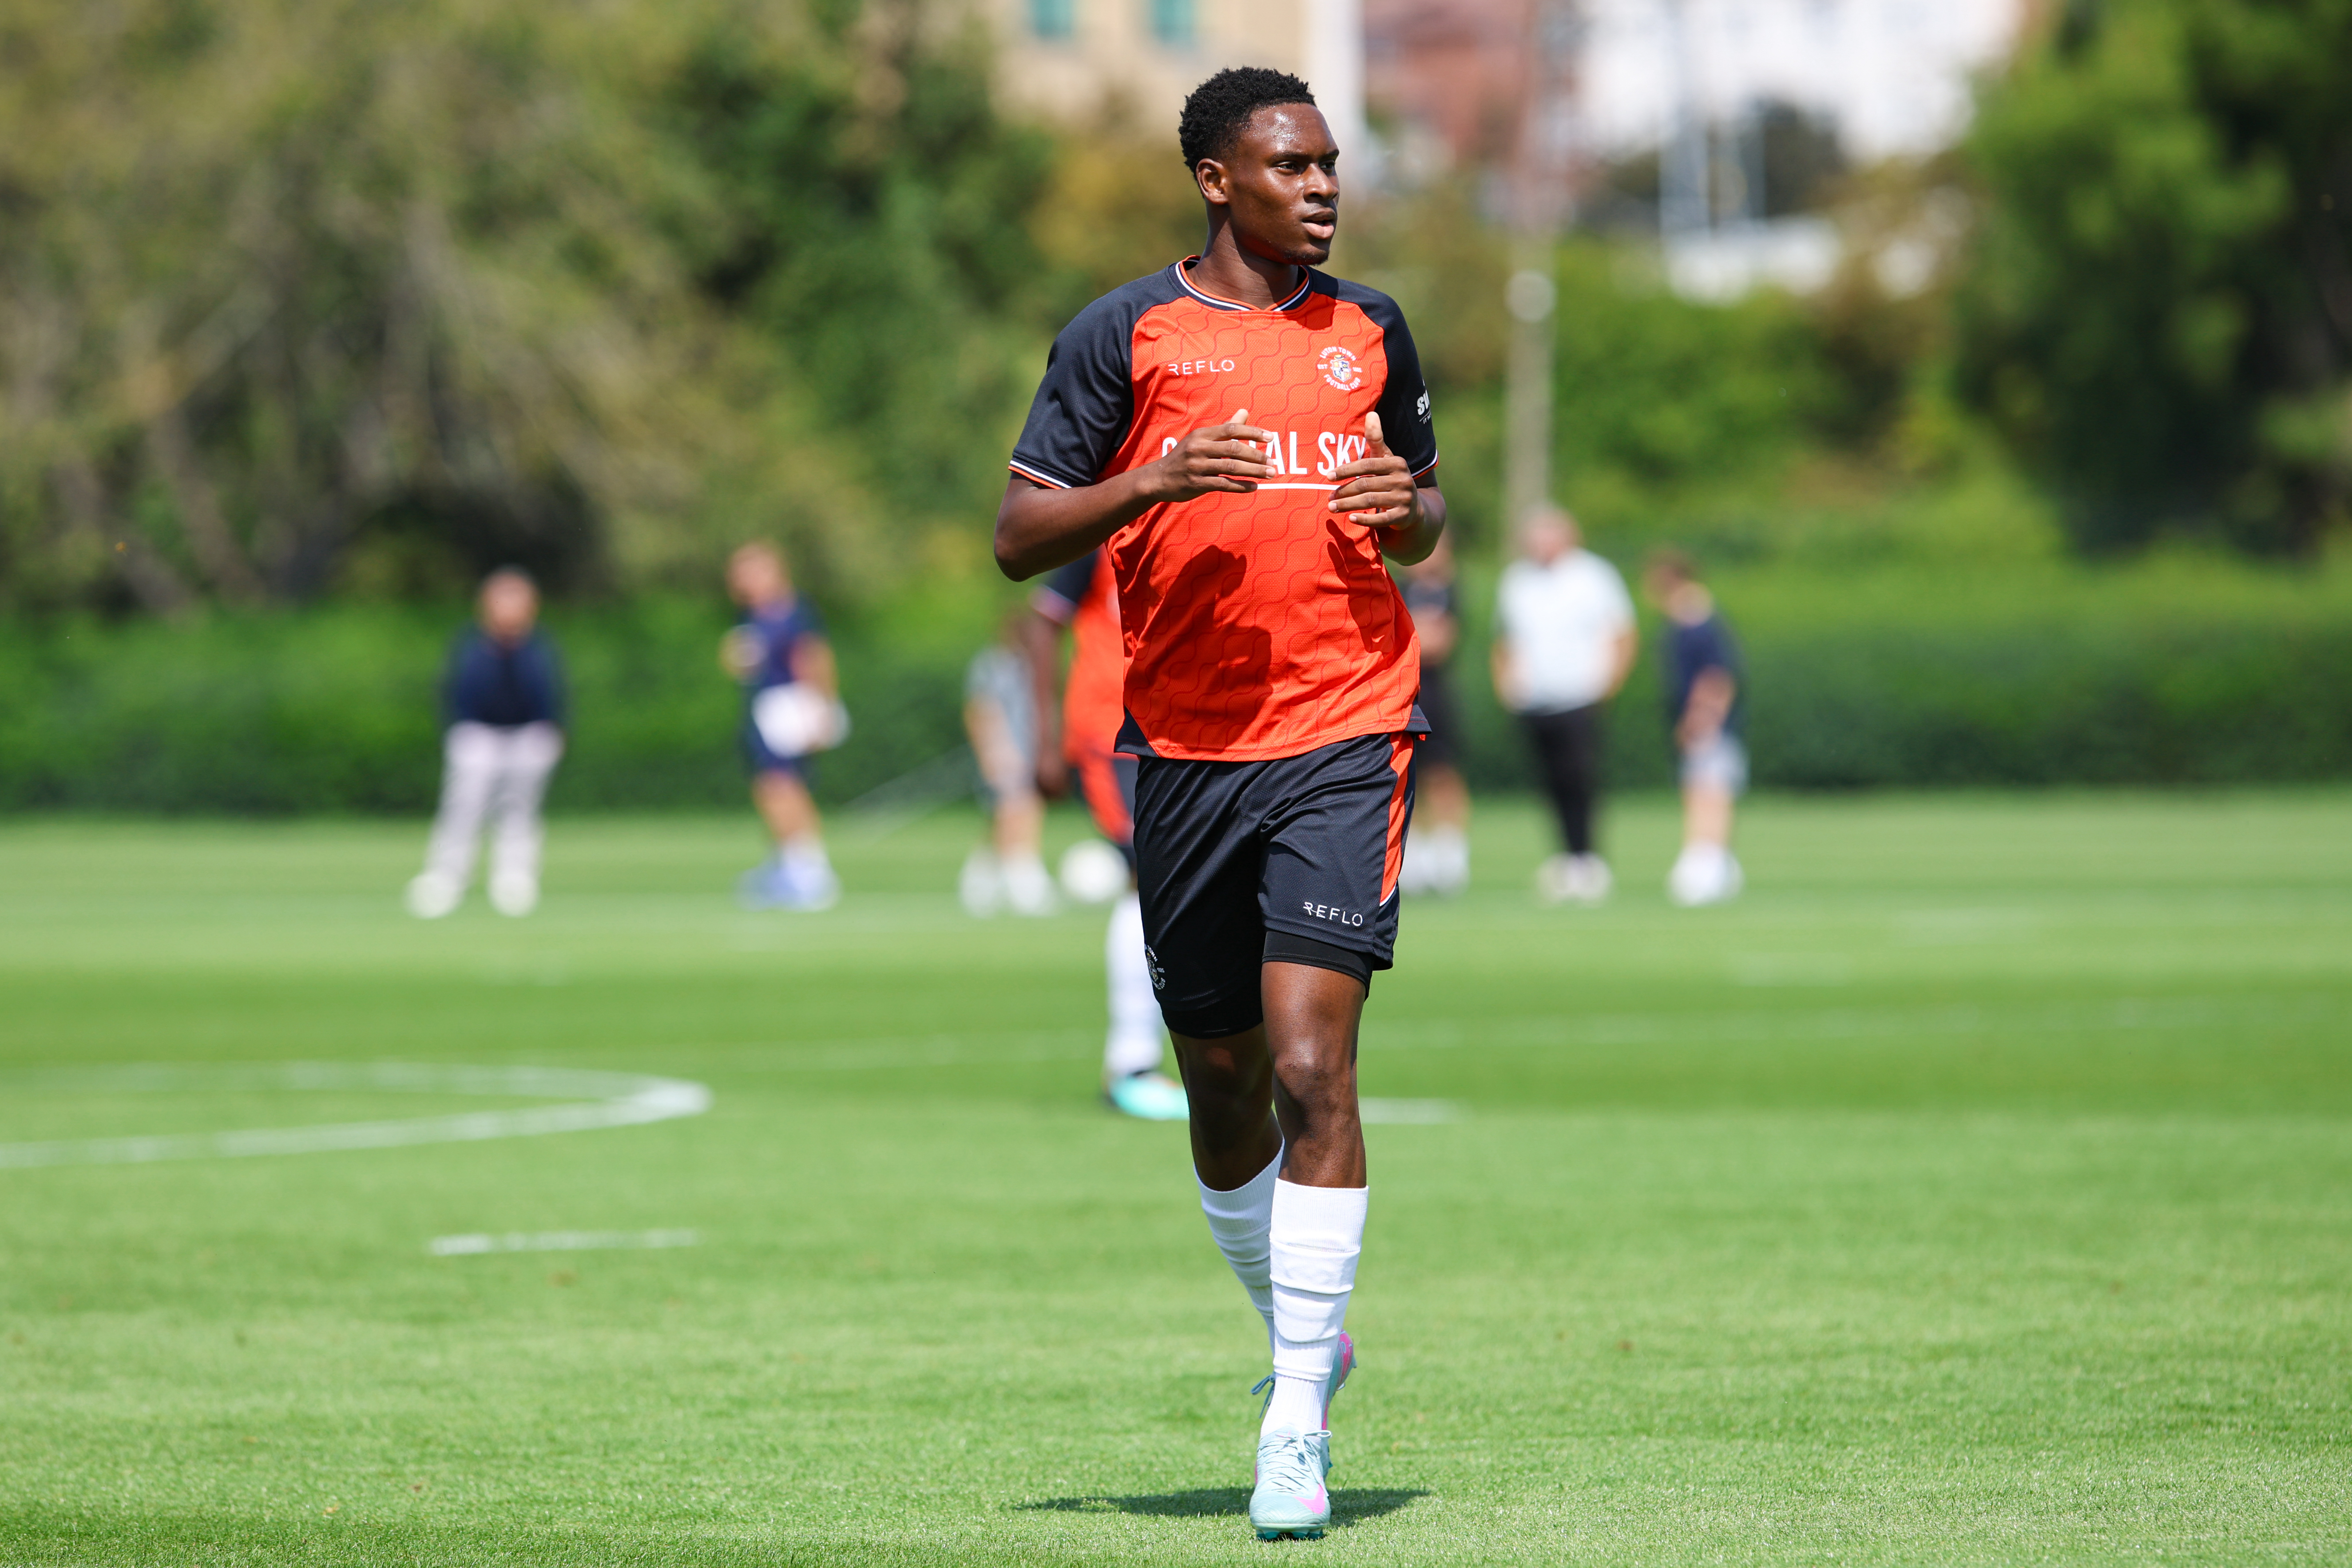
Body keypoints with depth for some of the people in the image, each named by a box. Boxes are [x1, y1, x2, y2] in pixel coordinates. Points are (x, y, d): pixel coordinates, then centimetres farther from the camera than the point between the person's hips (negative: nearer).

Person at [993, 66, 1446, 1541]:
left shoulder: (1372, 331, 11)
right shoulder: (1122, 338, 2)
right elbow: (1020, 536, -1)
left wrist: (1407, 509, 0)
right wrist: (1156, 480, -18)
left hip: (1348, 735, 0)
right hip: (1186, 744, 0)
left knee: (1311, 1063, -14)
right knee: (1221, 1084, 10)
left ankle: (1298, 1422, -11)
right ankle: (1304, 1336, 34)